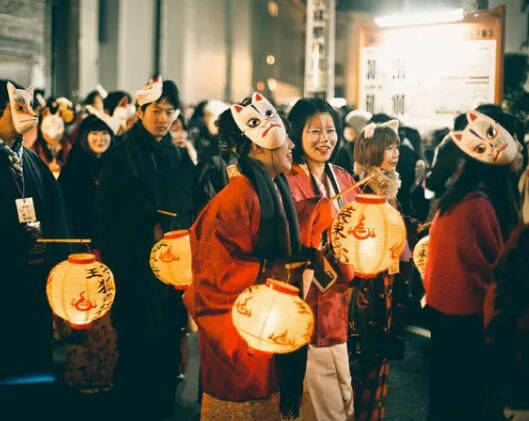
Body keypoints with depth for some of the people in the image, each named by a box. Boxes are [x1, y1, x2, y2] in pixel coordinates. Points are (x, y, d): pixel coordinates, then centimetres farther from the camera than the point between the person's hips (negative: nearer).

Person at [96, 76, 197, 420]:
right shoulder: (123, 154, -4)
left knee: (168, 340, 7)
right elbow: (110, 211, -9)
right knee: (139, 343, -2)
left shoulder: (180, 157, 13)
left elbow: (191, 210, 14)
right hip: (136, 264, -5)